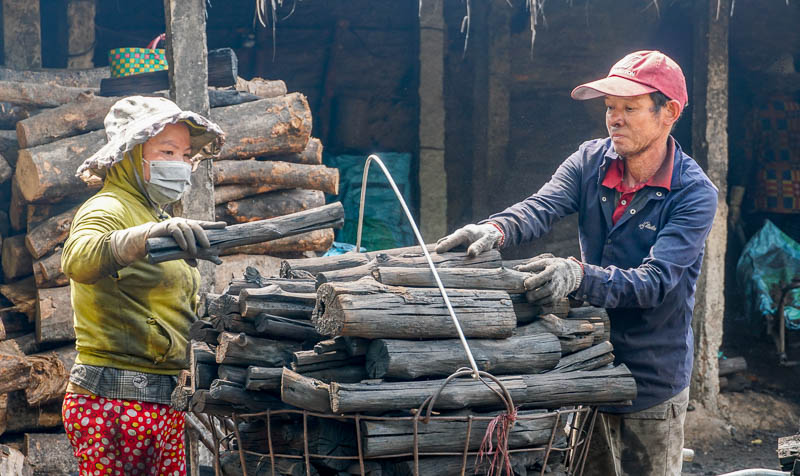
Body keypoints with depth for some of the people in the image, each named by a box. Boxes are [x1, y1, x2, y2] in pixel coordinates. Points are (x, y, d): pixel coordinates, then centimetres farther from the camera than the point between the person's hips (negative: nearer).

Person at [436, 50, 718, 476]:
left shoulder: (695, 194, -16)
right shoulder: (591, 161, -1)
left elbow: (655, 281, -27)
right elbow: (540, 207, -18)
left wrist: (579, 274, -43)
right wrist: (496, 230, -41)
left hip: (652, 382, -4)